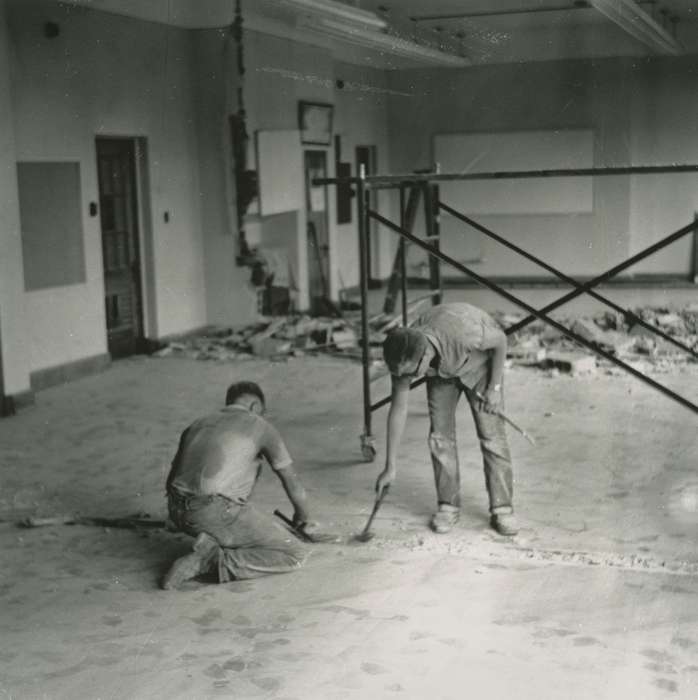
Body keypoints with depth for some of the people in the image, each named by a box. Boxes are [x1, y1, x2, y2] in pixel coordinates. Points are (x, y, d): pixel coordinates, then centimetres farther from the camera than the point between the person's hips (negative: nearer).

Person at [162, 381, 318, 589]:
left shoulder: (197, 425, 24)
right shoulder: (261, 427, 9)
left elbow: (172, 480, 31)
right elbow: (292, 482, 14)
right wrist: (302, 518, 34)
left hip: (177, 512, 7)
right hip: (217, 513, -7)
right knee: (295, 554, 0)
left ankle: (211, 543, 10)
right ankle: (211, 562, -11)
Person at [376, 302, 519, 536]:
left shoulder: (462, 333, -45)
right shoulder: (404, 357, -30)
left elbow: (500, 340, -23)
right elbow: (398, 409, -19)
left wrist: (495, 387, -19)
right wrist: (390, 467, -17)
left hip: (479, 361, -3)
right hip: (440, 370, 3)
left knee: (492, 435, -9)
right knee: (439, 436, -5)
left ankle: (502, 509, -2)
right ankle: (448, 506, 7)